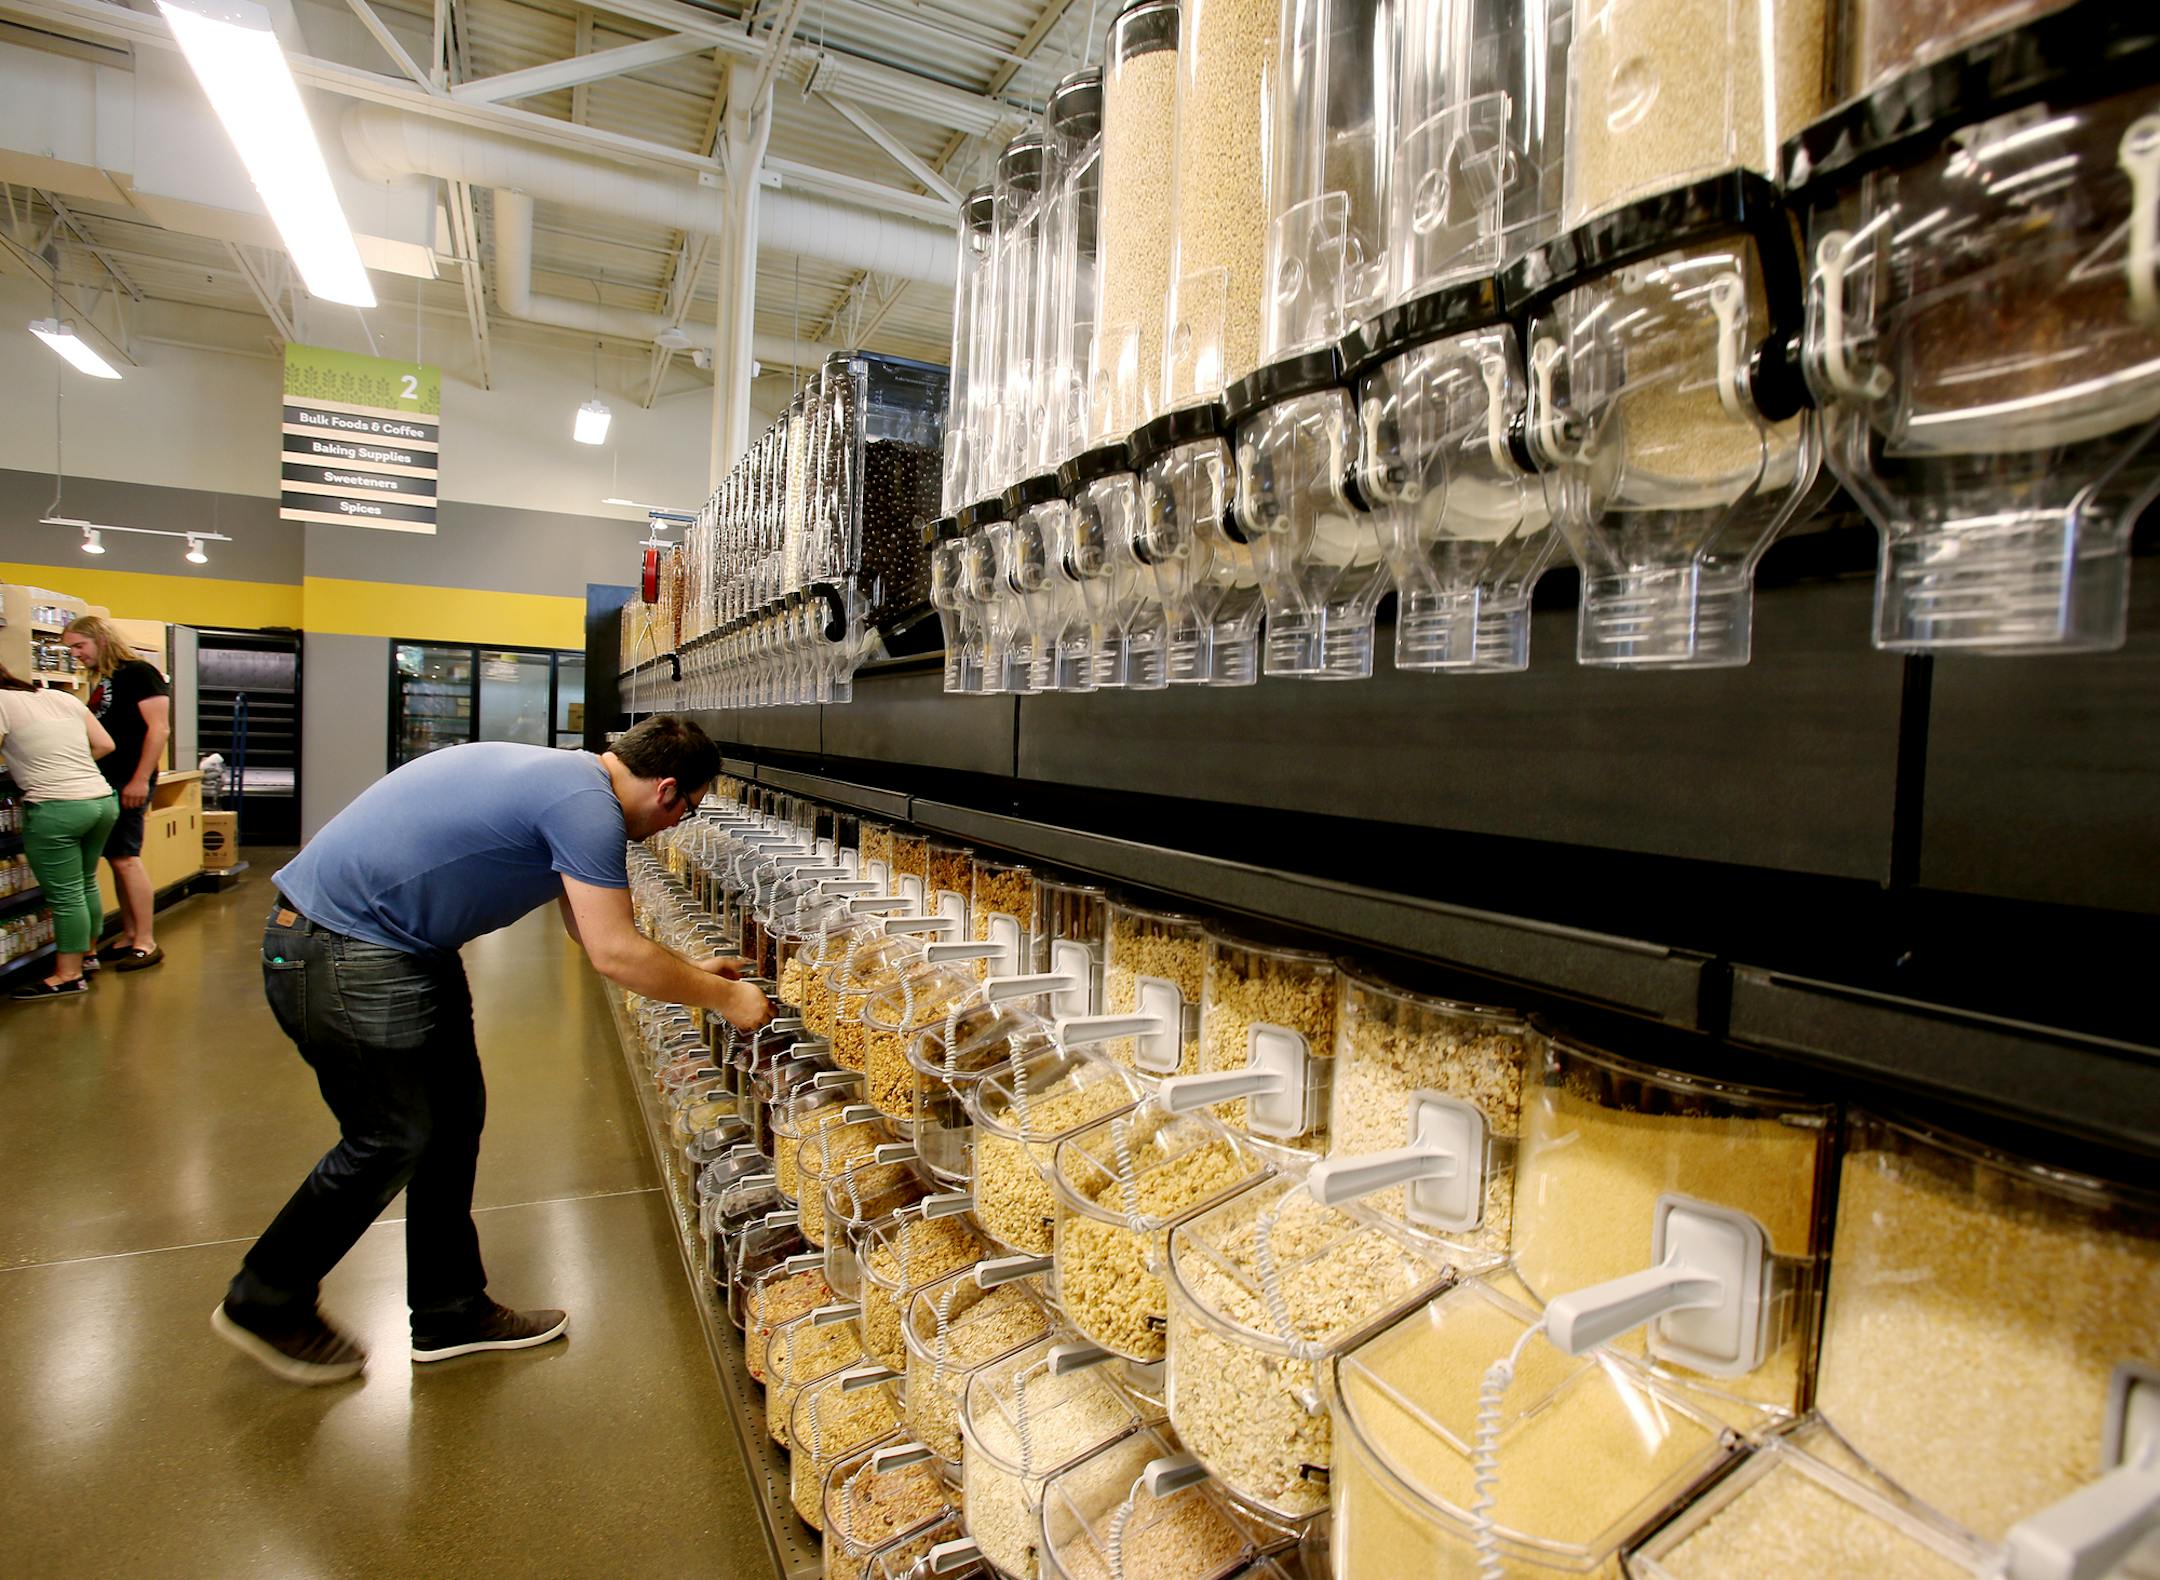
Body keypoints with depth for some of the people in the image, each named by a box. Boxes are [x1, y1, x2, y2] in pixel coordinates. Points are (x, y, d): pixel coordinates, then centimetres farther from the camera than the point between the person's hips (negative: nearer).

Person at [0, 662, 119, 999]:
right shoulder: (63, 697, 15)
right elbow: (105, 745, 16)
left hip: (55, 809, -7)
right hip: (104, 799, 7)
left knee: (64, 895, 0)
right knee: (86, 885, 20)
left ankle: (69, 976, 8)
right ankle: (86, 955, 33)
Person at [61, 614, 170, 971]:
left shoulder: (138, 673, -8)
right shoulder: (100, 681, 18)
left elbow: (159, 728, -15)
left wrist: (141, 780, -19)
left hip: (128, 783, -8)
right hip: (104, 781, 8)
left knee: (126, 859, -9)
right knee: (118, 860, 10)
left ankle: (146, 942, -4)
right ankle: (129, 936, 16)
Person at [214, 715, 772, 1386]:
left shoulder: (565, 778, 10)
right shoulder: (588, 804, -22)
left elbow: (589, 926, 18)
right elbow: (614, 953, -24)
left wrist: (690, 970, 17)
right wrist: (724, 997, -12)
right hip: (340, 956, -10)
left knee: (453, 1116, 14)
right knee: (392, 1138, 4)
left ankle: (451, 1312, 27)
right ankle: (265, 1304, 27)